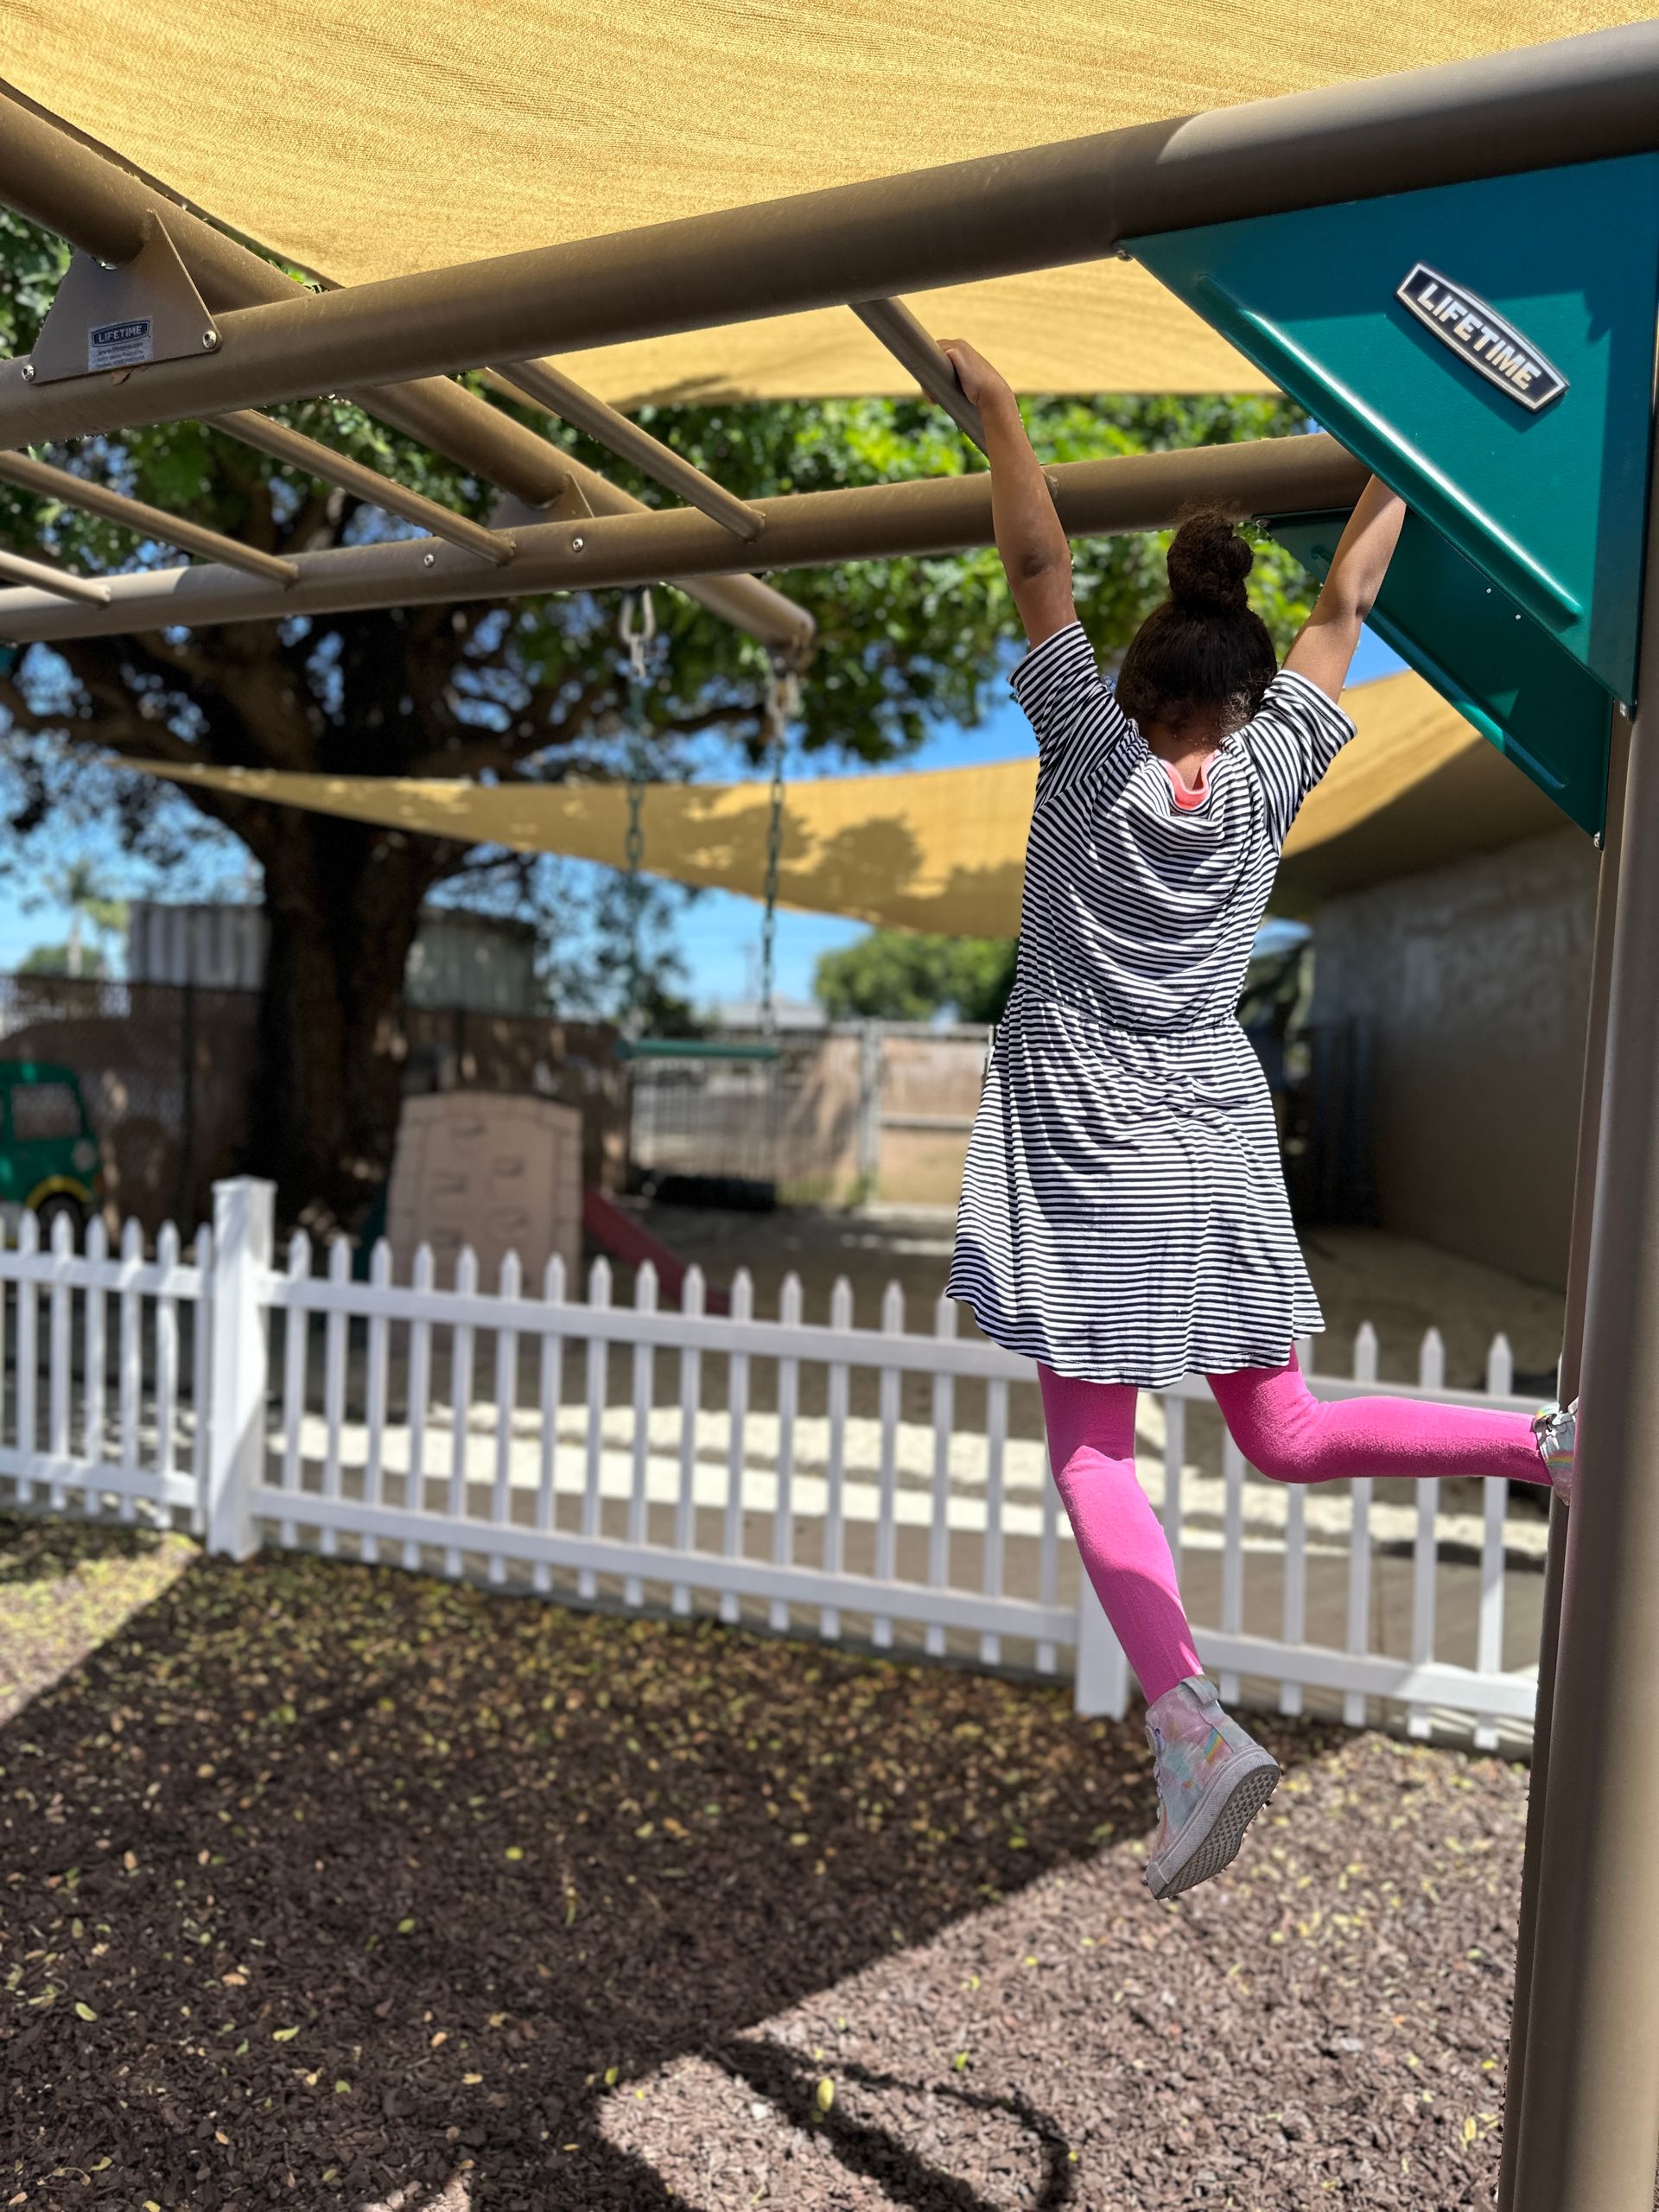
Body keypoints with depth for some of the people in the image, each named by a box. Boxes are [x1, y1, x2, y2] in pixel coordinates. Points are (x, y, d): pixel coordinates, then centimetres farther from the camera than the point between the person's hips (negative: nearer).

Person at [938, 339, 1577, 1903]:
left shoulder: (1088, 752, -4)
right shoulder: (1270, 774, 3)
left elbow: (1038, 569, 1)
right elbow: (1342, 609, 15)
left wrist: (996, 413, 13)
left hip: (1090, 1159, -4)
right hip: (1222, 1150, 4)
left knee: (1090, 1457, 2)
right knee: (1288, 1438, 17)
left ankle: (1190, 1726, -11)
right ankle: (1556, 1444, 3)